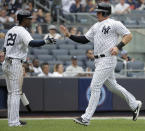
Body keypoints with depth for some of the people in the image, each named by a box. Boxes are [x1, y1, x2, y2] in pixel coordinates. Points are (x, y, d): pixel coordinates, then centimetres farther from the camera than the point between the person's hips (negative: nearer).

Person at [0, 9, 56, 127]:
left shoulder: (11, 30, 17)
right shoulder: (22, 31, -11)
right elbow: (31, 43, -29)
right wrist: (45, 41, -36)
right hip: (15, 64, -9)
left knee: (11, 93, 12)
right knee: (16, 93, -8)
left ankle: (12, 120, 15)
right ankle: (14, 122, -9)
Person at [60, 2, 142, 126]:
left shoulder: (114, 24, -6)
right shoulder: (96, 26, 18)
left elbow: (129, 35, -6)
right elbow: (84, 40, 17)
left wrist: (118, 46, -19)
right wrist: (69, 35, 7)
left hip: (107, 59, -9)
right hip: (99, 60, 9)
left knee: (95, 87, -12)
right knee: (112, 86, 16)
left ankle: (86, 118, -12)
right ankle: (134, 104, 31)